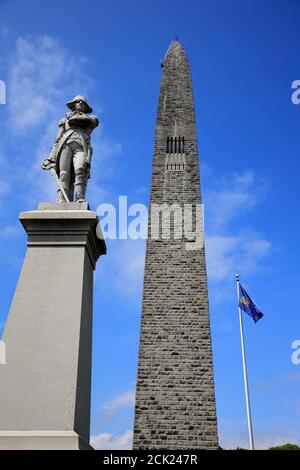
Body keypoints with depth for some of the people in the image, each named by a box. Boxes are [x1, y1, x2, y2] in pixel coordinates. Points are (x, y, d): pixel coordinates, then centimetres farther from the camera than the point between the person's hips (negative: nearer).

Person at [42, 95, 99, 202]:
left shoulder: (90, 117, 34)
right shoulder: (65, 119, 33)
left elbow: (94, 120, 7)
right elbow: (57, 140, 23)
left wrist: (74, 118, 16)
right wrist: (51, 157, 8)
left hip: (81, 146, -1)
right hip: (65, 144, 1)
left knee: (80, 169, -30)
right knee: (64, 174, -21)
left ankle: (80, 200, -46)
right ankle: (62, 203, -38)